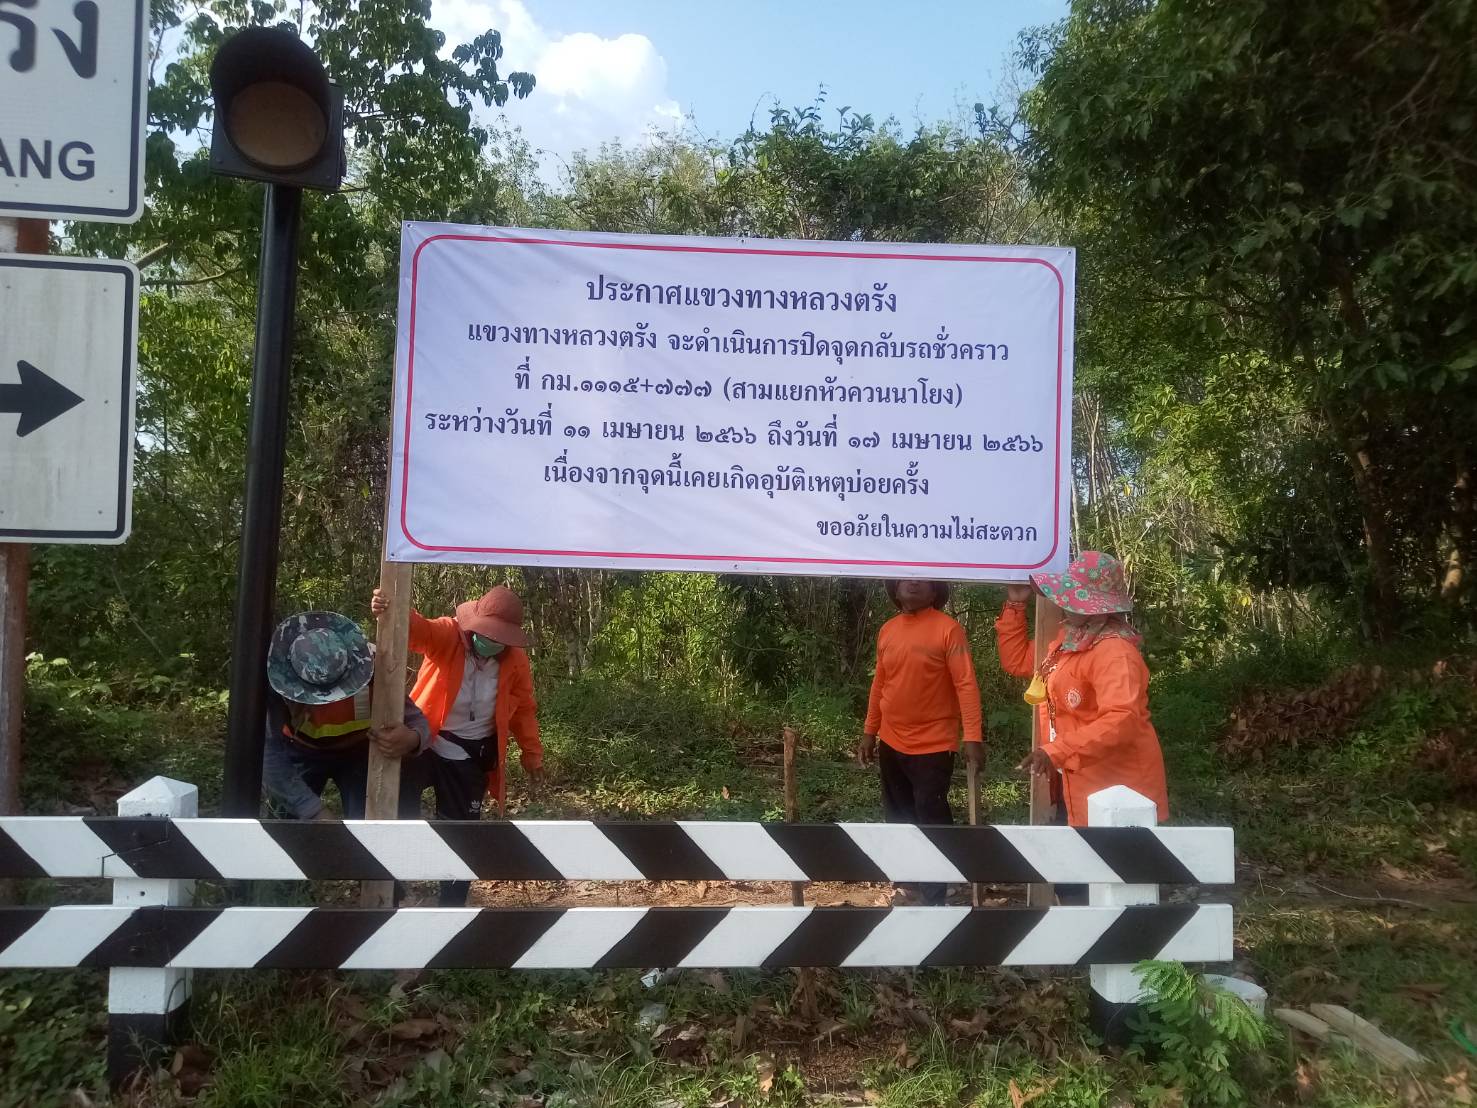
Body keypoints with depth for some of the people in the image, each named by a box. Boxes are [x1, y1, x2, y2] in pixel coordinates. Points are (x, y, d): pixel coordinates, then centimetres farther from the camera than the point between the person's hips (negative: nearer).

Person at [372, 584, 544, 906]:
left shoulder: (516, 661, -6)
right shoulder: (447, 635, -15)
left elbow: (524, 710, 4)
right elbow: (417, 630, -37)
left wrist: (532, 757, 5)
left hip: (470, 758, 2)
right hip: (421, 744, -1)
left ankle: (452, 906, 21)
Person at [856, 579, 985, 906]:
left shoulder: (948, 629, -12)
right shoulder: (887, 630, 7)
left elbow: (966, 684, -16)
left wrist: (973, 737, -23)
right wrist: (869, 732, 15)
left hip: (933, 745, -6)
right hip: (891, 744, 6)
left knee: (931, 821, 0)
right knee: (899, 819, 16)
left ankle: (935, 898, 13)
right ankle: (912, 882, 33)